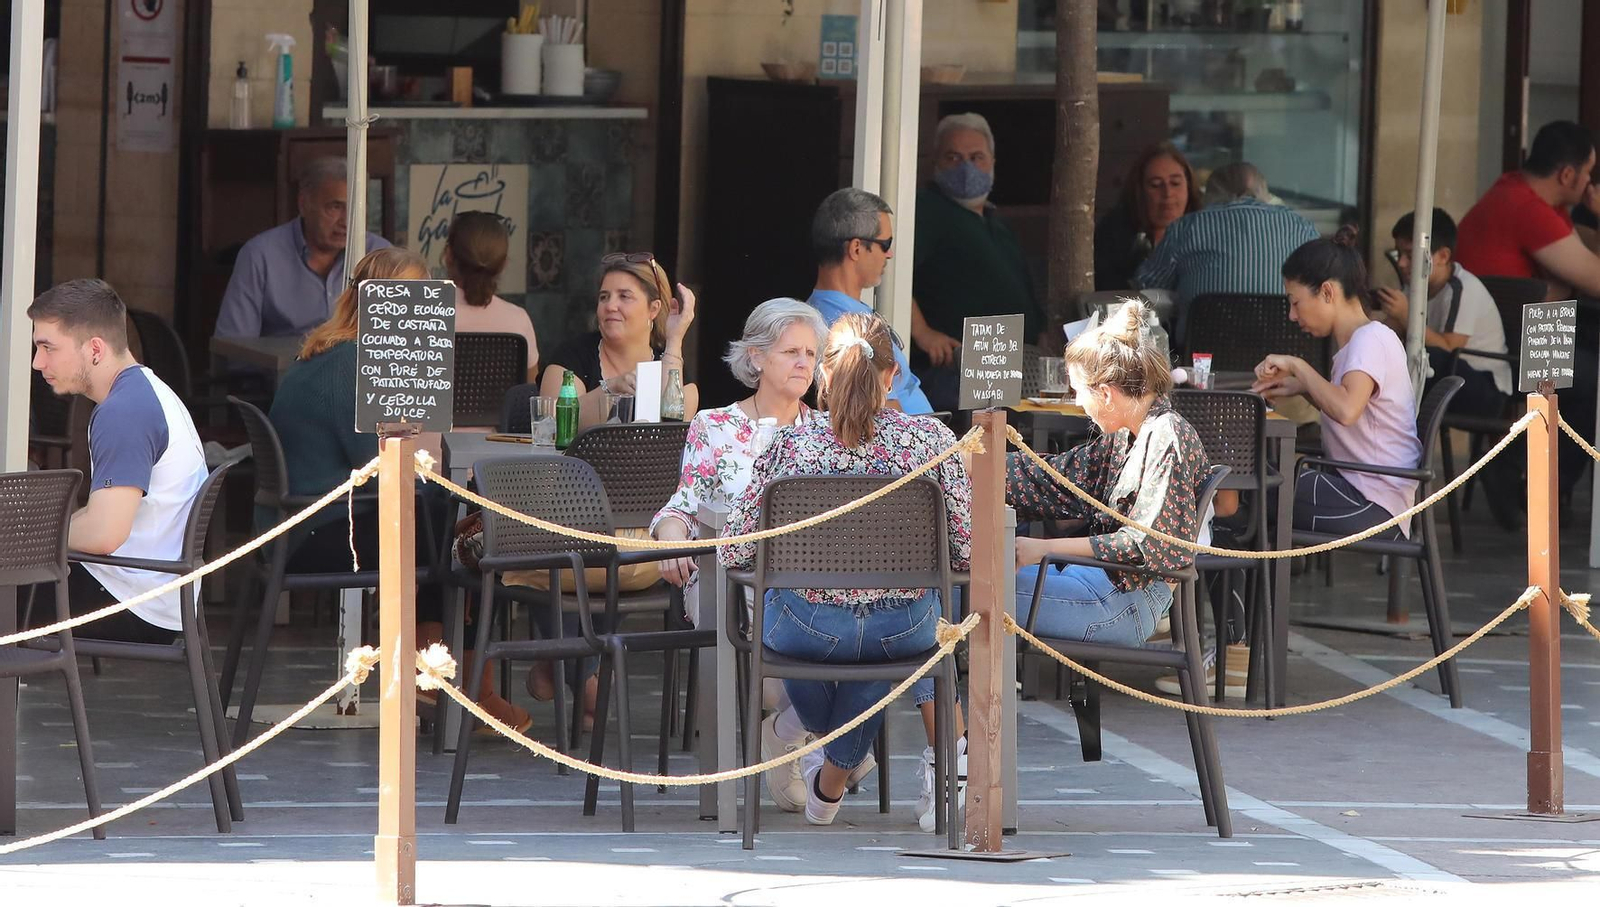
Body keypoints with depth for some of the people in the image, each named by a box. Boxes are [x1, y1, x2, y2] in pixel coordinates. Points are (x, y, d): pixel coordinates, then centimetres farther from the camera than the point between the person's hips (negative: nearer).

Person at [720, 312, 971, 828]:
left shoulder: (790, 446, -11)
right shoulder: (931, 439, -10)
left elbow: (734, 553, -6)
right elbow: (966, 551, -8)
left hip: (809, 632, -1)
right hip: (904, 633, 1)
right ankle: (834, 775, 51)